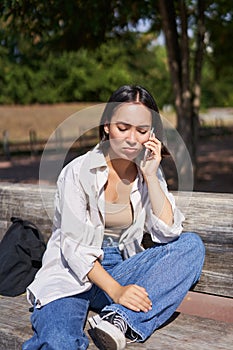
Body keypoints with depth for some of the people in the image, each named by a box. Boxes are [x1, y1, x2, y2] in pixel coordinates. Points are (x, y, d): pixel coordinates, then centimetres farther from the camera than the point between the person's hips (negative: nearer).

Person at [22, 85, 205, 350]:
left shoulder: (149, 172, 5)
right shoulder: (78, 171, -10)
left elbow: (168, 233, -5)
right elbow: (75, 248, -14)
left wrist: (150, 176, -11)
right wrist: (115, 291, -26)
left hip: (120, 271, 7)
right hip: (73, 275, -7)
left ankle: (120, 320, -29)